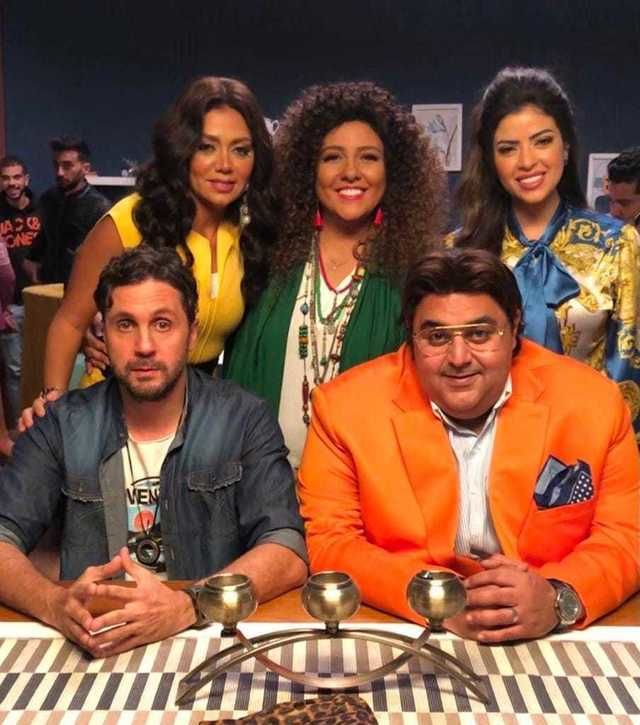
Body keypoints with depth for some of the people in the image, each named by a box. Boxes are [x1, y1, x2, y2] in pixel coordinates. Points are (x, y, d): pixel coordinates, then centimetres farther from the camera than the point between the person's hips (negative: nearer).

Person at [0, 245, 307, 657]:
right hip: (90, 648, 2)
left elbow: (289, 555, -12)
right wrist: (54, 603, -26)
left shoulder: (244, 420, -3)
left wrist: (185, 607, -29)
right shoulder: (65, 424, 3)